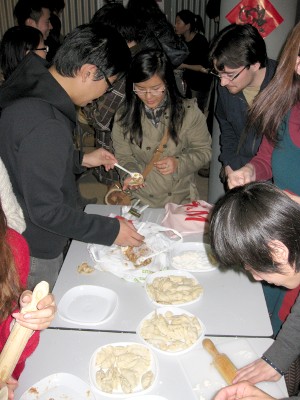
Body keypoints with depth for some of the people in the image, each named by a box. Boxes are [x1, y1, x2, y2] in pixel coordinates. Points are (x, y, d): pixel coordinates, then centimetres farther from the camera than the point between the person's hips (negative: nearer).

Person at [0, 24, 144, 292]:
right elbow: (46, 210, -28)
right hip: (35, 252, -9)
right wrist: (111, 230, -20)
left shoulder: (32, 89, -2)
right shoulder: (45, 127, -34)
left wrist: (80, 160, 7)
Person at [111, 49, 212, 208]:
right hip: (139, 198, 1)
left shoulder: (189, 111, -5)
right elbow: (124, 156, 7)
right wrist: (131, 173, -14)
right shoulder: (124, 116, -1)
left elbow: (203, 150, 3)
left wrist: (179, 163, -16)